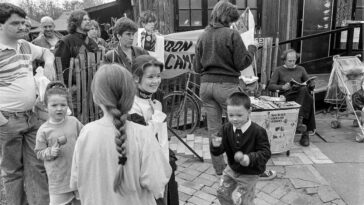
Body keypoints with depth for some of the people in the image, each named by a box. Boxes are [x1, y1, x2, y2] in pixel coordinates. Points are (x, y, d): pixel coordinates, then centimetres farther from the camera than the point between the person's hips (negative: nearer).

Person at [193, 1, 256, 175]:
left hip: (206, 85, 5)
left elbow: (197, 67, 10)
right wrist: (252, 49, 9)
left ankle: (219, 168, 21)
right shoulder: (231, 34, -8)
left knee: (213, 129, 11)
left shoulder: (203, 36, 7)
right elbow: (241, 63, -7)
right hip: (226, 85, -5)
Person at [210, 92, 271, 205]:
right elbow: (217, 152, -11)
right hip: (232, 169, 5)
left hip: (249, 174, -5)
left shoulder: (258, 131, -24)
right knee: (222, 193, 18)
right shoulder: (226, 128, -11)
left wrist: (250, 158, -40)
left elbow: (265, 153, -22)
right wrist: (216, 145, -36)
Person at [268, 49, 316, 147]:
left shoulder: (301, 69, 25)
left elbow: (311, 83, 20)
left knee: (304, 90, -36)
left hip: (301, 96, 3)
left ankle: (299, 120, -37)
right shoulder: (279, 70, 15)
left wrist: (311, 84, -5)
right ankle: (305, 133, -37)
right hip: (286, 97, -3)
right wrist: (282, 87, -15)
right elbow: (270, 86, 4)